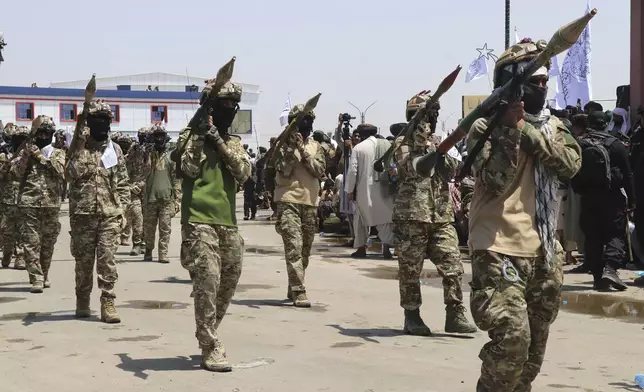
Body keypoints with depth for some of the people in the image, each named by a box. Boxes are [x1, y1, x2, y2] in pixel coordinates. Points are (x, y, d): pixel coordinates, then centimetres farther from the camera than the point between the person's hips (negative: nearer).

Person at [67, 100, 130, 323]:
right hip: (83, 213, -1)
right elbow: (71, 174, -11)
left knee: (107, 259, -5)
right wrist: (80, 148, -18)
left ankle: (108, 303, -3)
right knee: (84, 260, 7)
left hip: (109, 213, 1)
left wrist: (122, 209, 3)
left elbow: (123, 183, 11)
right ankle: (82, 301, 21)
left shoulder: (115, 149, 10)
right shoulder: (79, 146, 4)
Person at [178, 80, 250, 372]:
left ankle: (207, 334, 33)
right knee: (207, 282, -12)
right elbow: (189, 170, -15)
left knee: (229, 280, 14)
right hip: (200, 220, -6)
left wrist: (219, 142, -10)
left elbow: (244, 173, -3)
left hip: (228, 222, 6)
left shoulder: (234, 142, 15)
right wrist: (199, 136, -16)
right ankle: (210, 349, -7)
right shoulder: (191, 135, 0)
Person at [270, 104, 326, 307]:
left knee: (305, 249, 12)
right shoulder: (283, 144, 0)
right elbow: (283, 171, -11)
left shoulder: (316, 146, 12)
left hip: (310, 202, 5)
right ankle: (299, 291, -18)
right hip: (288, 201, -5)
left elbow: (320, 171, -3)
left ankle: (293, 287, 27)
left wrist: (303, 151, -11)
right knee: (294, 247, -15)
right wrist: (292, 148, -16)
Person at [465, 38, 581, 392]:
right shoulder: (486, 126, -7)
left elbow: (571, 164, -7)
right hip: (500, 249, -7)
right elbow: (497, 182, -18)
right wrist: (510, 128, -20)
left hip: (544, 251, 7)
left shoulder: (552, 125, 12)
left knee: (535, 343, 15)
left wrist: (527, 129, -13)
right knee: (512, 337, -19)